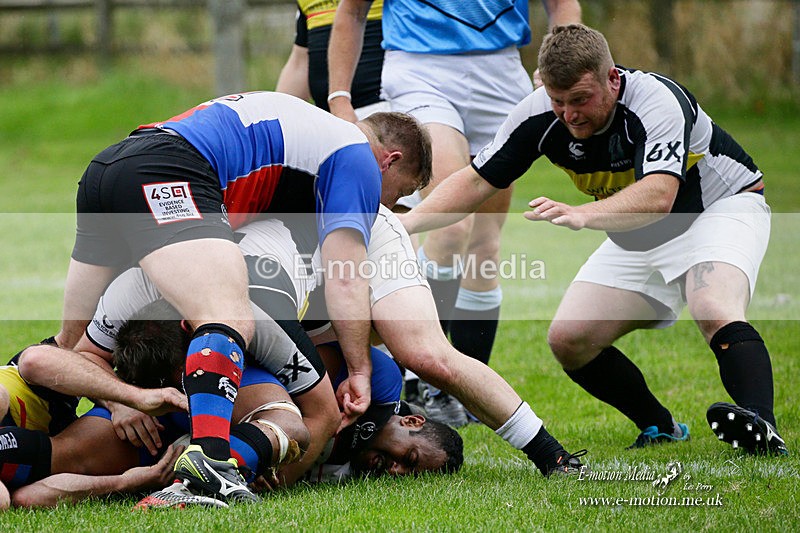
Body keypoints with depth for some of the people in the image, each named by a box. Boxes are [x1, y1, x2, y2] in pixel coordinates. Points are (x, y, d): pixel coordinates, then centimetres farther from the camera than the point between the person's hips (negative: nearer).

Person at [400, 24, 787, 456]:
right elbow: (477, 180, -8)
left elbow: (658, 195, -49)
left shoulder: (658, 100, -34)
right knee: (568, 339, -4)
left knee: (716, 313, -35)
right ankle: (661, 429, 10)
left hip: (721, 207, -7)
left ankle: (762, 430, -46)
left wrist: (583, 214, -66)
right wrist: (406, 223, -23)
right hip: (639, 236, 7)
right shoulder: (539, 115, -17)